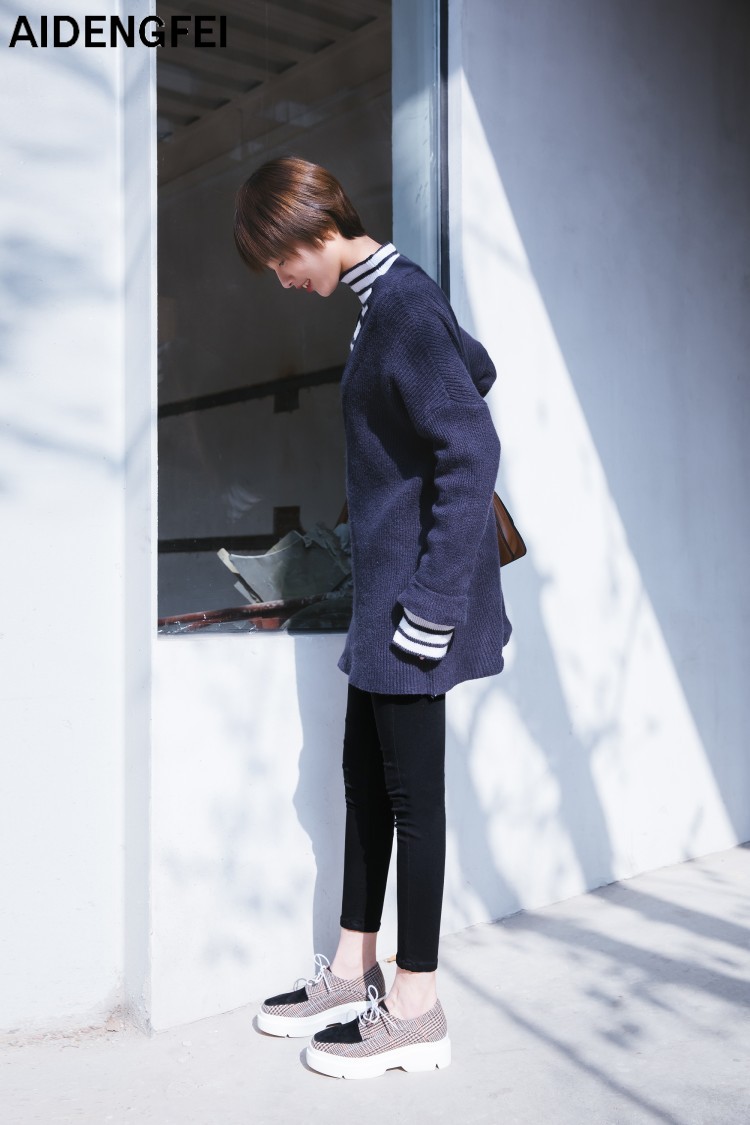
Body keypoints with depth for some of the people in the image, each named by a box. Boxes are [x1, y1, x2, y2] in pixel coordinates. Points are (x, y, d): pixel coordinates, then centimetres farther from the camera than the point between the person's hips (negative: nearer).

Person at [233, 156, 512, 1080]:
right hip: (386, 589, 10)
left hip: (415, 597, -10)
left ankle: (415, 1011, 15)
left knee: (411, 790, -1)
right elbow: (478, 371, 28)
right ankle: (351, 975, 29)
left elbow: (473, 451, -22)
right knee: (365, 774, 15)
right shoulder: (386, 297, 13)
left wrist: (435, 602, -22)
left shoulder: (401, 305, -16)